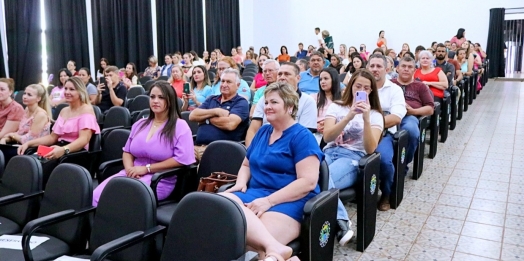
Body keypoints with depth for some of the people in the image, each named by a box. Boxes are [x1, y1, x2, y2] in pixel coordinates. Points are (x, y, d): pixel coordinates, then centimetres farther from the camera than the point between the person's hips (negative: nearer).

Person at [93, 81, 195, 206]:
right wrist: (129, 168, -7)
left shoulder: (180, 126, -4)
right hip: (134, 174, 6)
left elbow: (182, 159, -13)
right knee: (96, 196, -17)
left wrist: (146, 168, -12)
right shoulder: (140, 124, 17)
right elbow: (127, 152, 18)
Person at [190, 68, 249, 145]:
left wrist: (205, 118, -1)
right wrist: (215, 111, -6)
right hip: (199, 145, 4)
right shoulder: (212, 99, 19)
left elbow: (230, 124, -17)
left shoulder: (241, 103, 1)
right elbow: (192, 116, 6)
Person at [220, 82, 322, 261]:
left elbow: (308, 182, -12)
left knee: (257, 242, -40)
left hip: (289, 201, -7)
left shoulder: (302, 136, -2)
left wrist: (269, 201, -20)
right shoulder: (262, 132, 21)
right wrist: (241, 182, 3)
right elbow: (246, 165, 28)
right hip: (255, 193, 7)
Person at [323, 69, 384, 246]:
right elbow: (327, 137, -3)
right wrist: (349, 117, -15)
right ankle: (340, 220, -27)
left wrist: (366, 119, -17)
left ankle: (337, 221, -21)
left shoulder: (375, 115, 11)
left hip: (353, 158, -2)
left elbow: (370, 149, -5)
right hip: (329, 153, 2)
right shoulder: (336, 107, 14)